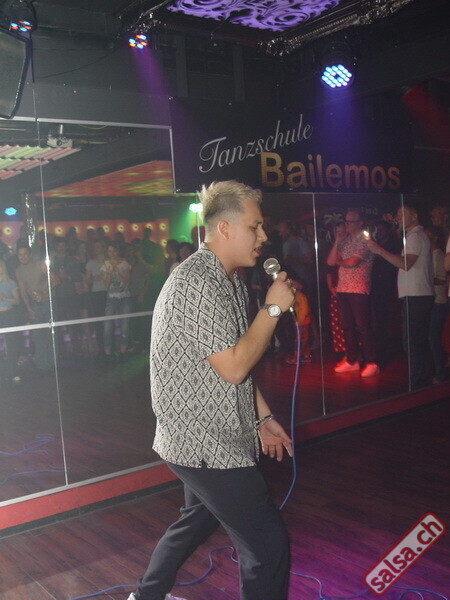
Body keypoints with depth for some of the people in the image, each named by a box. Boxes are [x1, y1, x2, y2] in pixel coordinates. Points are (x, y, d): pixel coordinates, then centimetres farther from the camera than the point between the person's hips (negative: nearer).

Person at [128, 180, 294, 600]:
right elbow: (233, 367, -25)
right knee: (268, 545, -4)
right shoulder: (197, 282, -22)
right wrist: (273, 308, -17)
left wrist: (263, 416, 18)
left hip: (211, 436, 11)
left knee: (198, 519, 28)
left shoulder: (229, 280, 11)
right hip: (205, 444, -11)